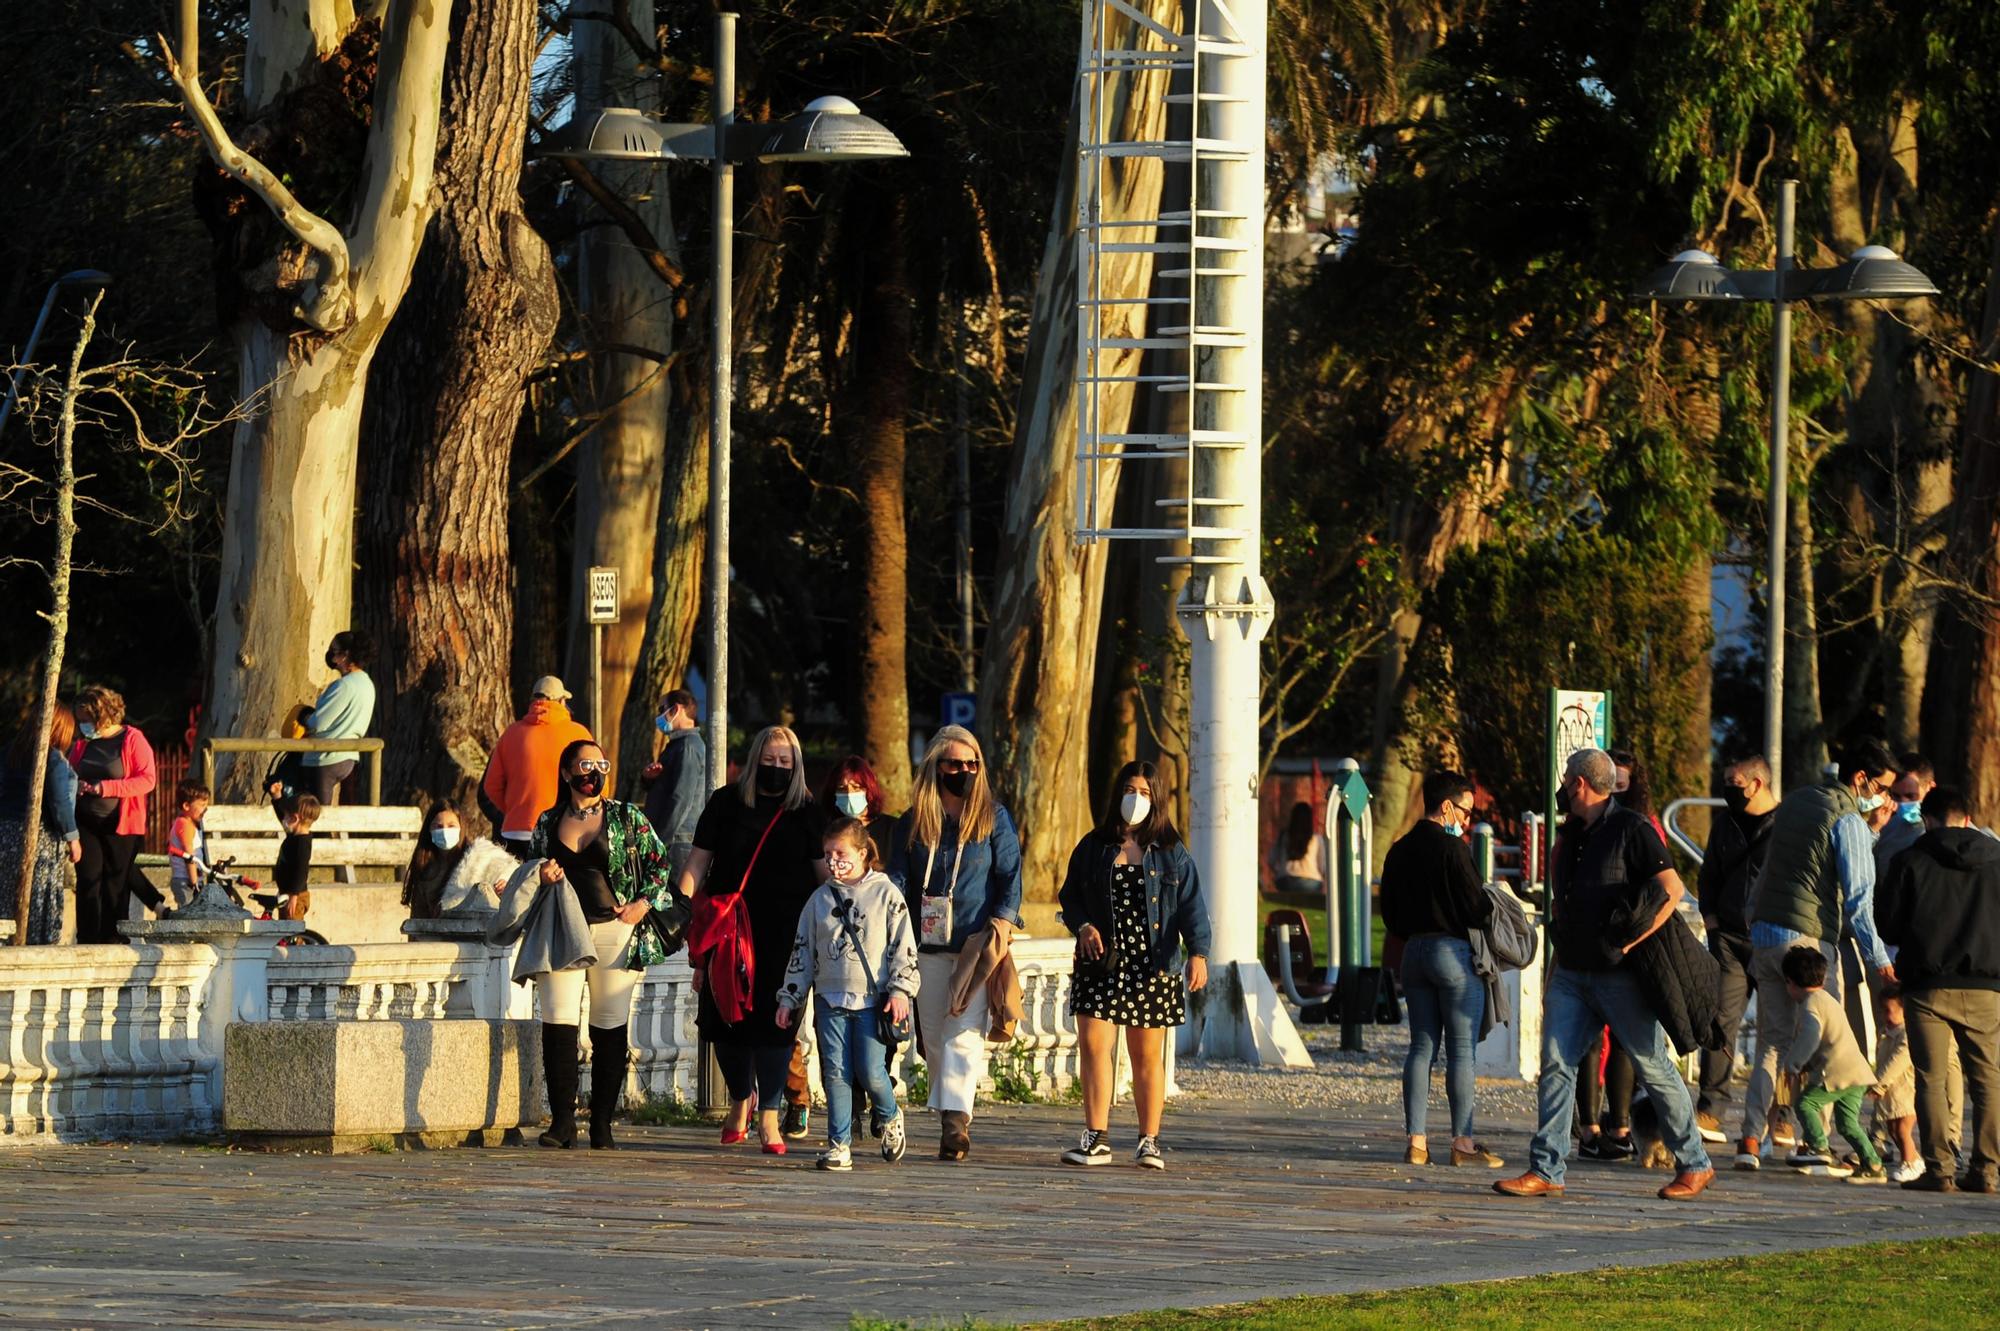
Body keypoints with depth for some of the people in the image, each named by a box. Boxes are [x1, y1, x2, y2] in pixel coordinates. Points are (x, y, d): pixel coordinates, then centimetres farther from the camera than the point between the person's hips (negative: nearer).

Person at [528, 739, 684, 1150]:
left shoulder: (627, 819, 7)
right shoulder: (547, 822, 12)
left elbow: (659, 865, 9)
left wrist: (643, 905, -3)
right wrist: (541, 878, 0)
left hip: (614, 931, -1)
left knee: (611, 1030, 0)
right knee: (557, 1023, -10)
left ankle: (602, 1125, 5)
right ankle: (562, 1121, -7)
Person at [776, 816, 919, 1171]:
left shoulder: (885, 894, 0)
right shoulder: (820, 899, 10)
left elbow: (903, 946, -1)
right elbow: (802, 951, 13)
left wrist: (900, 990, -9)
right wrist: (789, 998, 10)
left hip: (873, 1000, -3)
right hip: (831, 999, 3)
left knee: (870, 1071, -7)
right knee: (836, 1073, -2)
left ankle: (890, 1118, 23)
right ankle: (839, 1144, 2)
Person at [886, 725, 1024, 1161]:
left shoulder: (993, 818, 6)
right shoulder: (912, 823, 10)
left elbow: (1010, 875, 4)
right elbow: (897, 880, 9)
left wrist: (1002, 919, -12)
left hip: (977, 941, -3)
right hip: (929, 944, 3)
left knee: (963, 1031, -15)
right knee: (933, 1035, 4)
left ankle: (956, 1117, -25)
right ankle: (951, 1123, 12)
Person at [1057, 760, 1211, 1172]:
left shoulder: (1171, 852, 5)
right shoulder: (1093, 848, 9)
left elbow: (1191, 904, -1)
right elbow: (1069, 896, 15)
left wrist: (1197, 953, -14)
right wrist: (1083, 926, -6)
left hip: (1151, 967, -1)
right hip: (1101, 965, 1)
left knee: (1147, 1055, 3)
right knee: (1094, 1045, -10)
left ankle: (1150, 1141, 9)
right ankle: (1097, 1139, -6)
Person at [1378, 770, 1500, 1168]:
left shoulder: (1399, 851, 9)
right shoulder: (1451, 849, -13)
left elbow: (1389, 915, 13)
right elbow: (1477, 909, -15)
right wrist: (1492, 905, 5)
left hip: (1413, 951, 7)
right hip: (1453, 951, -7)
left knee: (1421, 1046, 9)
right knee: (1462, 1050, -2)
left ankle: (1416, 1140, 6)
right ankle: (1463, 1142, -1)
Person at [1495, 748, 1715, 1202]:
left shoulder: (1631, 830, -8)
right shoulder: (1570, 836, 15)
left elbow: (1673, 889, -14)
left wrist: (1633, 942, -17)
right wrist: (1554, 968, 17)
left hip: (1620, 975, -7)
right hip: (1573, 973, 7)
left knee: (1654, 1068, -1)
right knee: (1555, 1062, -5)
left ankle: (1694, 1166, 9)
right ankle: (1546, 1170, -6)